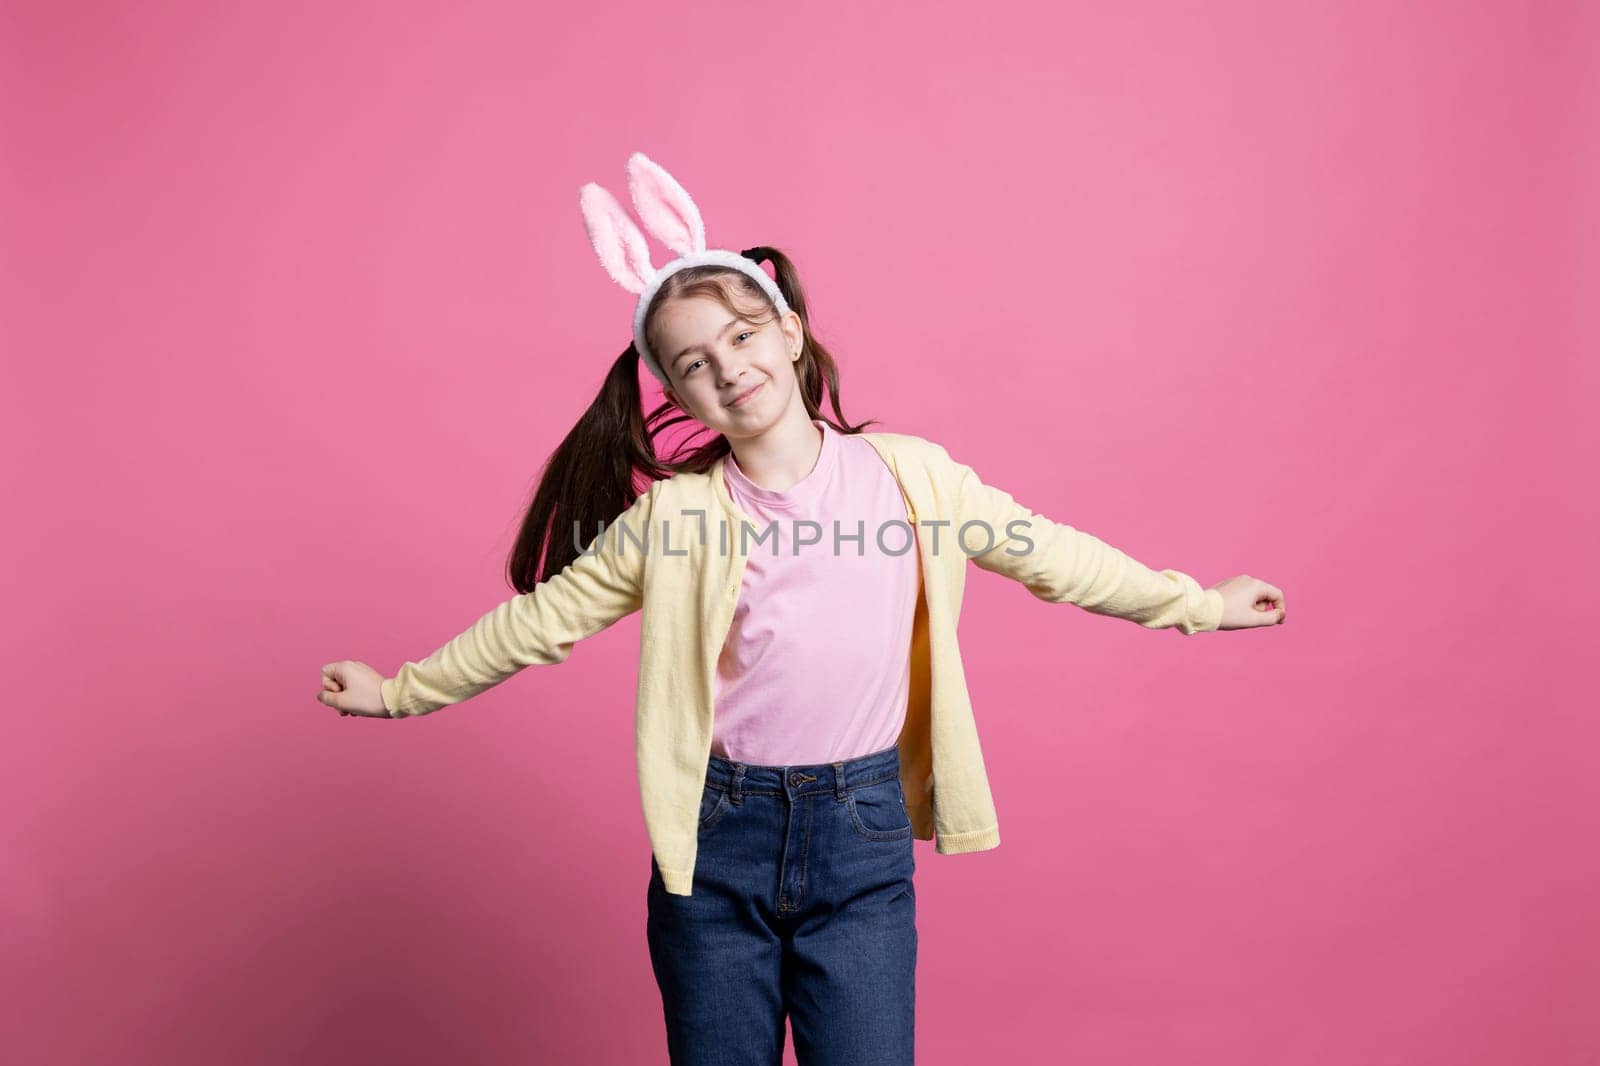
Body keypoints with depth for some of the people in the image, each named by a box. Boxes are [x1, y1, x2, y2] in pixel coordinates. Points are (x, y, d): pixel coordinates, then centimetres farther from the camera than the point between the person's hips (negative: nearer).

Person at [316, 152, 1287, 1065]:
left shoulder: (909, 475, -3)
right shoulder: (672, 516, -5)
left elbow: (1047, 552, 7)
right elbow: (538, 620, 3)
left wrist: (1196, 602, 14)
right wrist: (401, 690, 7)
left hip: (863, 836, 0)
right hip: (717, 840, 1)